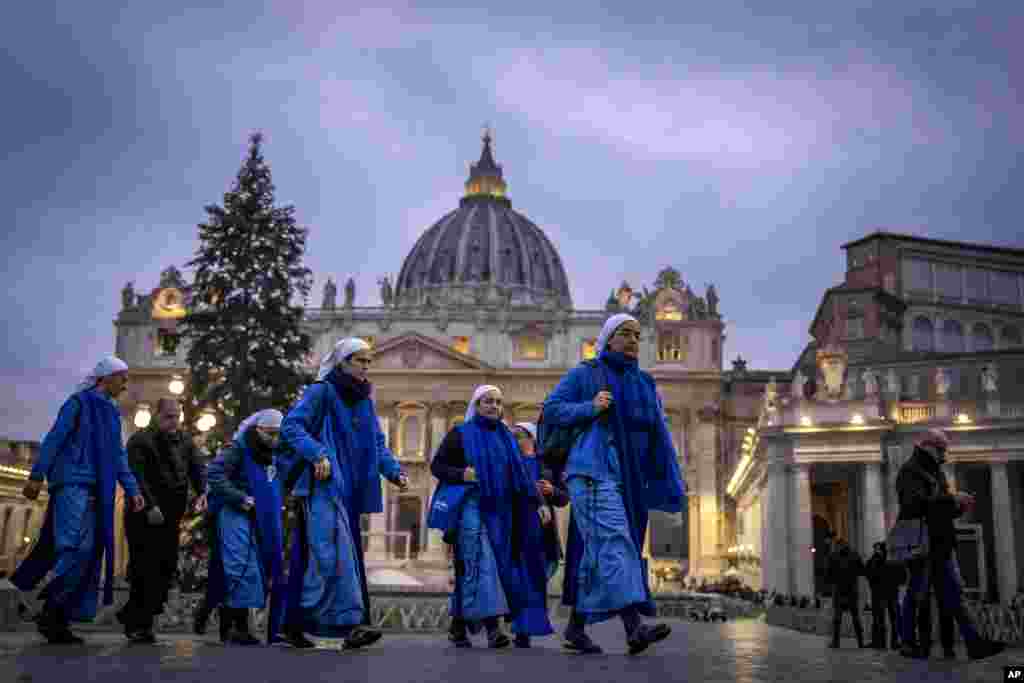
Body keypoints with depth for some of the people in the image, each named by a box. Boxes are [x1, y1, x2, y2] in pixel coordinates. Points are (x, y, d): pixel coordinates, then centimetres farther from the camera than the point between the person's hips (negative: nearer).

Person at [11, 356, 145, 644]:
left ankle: (60, 619, 3)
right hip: (74, 483, -7)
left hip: (98, 491, 7)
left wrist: (132, 490, 11)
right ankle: (50, 612, -11)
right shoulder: (79, 402, 2)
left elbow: (118, 456, 20)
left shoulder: (112, 413, 22)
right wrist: (37, 475, -17)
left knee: (90, 553, 0)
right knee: (77, 547, -20)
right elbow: (54, 438, -7)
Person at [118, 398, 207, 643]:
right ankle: (138, 624, 5)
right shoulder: (140, 440, -2)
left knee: (166, 569, 4)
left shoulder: (185, 442, 15)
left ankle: (131, 615, 19)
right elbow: (137, 476, -13)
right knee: (145, 570, -6)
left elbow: (198, 467, 5)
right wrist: (150, 506, -22)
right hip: (144, 516, -5)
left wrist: (201, 492, -15)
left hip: (172, 517, 6)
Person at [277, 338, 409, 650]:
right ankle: (350, 622, -19)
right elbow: (291, 425, -11)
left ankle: (294, 624, 15)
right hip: (322, 487, -7)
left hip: (349, 490, 7)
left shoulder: (365, 401, 18)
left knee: (310, 556, 9)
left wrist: (395, 472, 3)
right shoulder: (321, 391, -3)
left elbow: (378, 445, 18)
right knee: (334, 552, -16)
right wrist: (317, 454, -25)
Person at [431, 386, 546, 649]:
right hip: (471, 506, -4)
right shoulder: (460, 434, 3)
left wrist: (538, 503, 3)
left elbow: (521, 475, 13)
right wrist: (460, 474, -15)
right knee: (482, 564, -15)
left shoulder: (506, 437, 16)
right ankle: (492, 627, -21)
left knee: (469, 568, 5)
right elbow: (436, 465, 2)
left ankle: (458, 626, 14)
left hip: (499, 511, 4)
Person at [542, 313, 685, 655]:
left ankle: (575, 628, 16)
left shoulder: (644, 384, 19)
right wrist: (589, 408, -14)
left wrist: (672, 481, 5)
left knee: (596, 552, 8)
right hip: (594, 470, -6)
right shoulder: (584, 374, 6)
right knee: (613, 541, -19)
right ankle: (634, 627, -30)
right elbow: (551, 409, 1)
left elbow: (659, 437, 15)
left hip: (628, 478, 6)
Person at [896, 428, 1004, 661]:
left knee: (951, 593, 4)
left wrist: (958, 506, 5)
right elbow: (917, 502, -23)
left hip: (940, 543, 9)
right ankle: (909, 643, 2)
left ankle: (973, 643, 2)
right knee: (918, 593, -4)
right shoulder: (910, 471, -6)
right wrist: (953, 499, -20)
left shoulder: (936, 472, 22)